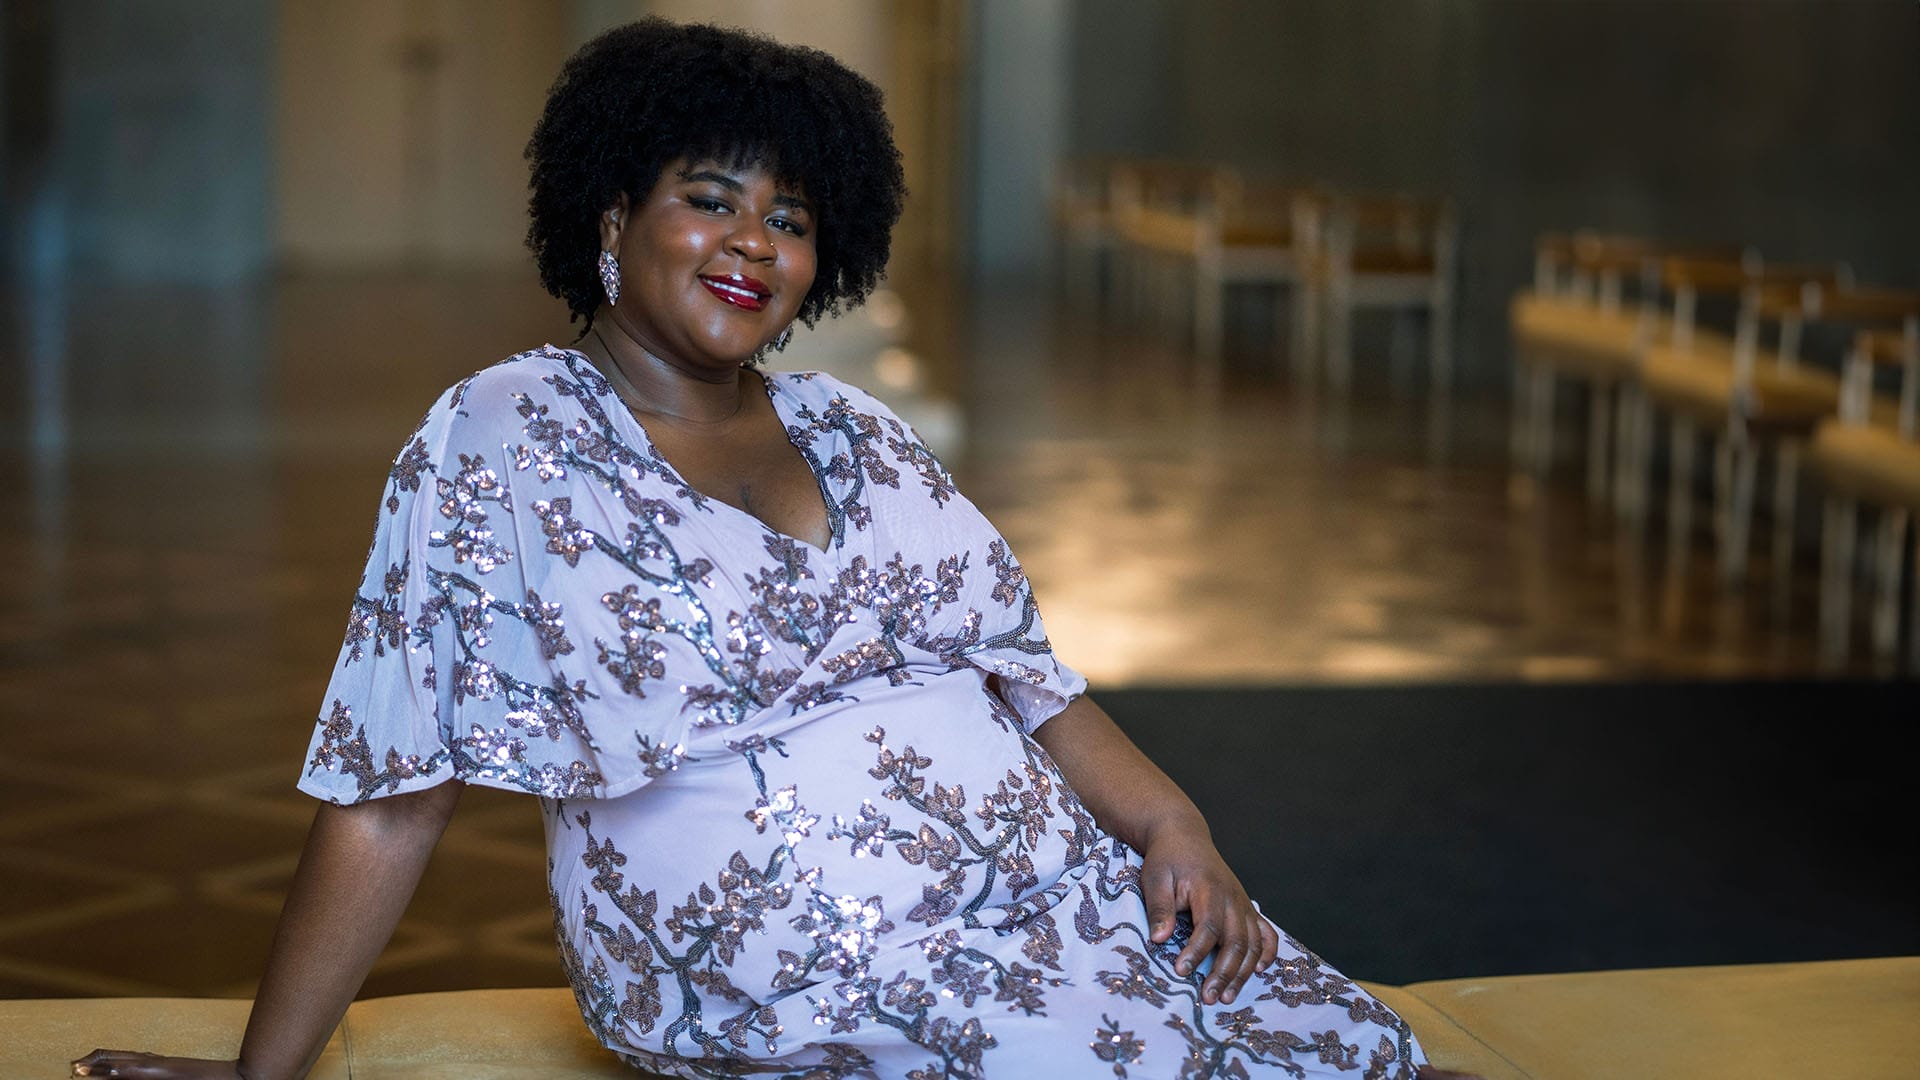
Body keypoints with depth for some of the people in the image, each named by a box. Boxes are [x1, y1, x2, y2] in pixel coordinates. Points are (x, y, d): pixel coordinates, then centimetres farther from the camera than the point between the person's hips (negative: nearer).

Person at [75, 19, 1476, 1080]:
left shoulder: (855, 434, 15)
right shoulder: (498, 443, -2)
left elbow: (1025, 671, 16)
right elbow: (389, 795, -2)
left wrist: (1174, 824, -1)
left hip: (1057, 882, 6)